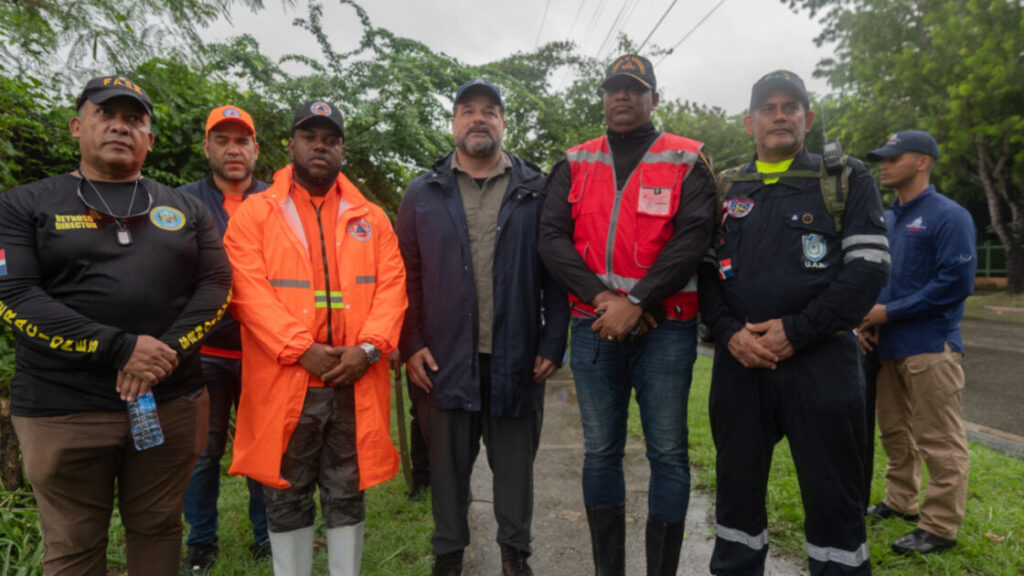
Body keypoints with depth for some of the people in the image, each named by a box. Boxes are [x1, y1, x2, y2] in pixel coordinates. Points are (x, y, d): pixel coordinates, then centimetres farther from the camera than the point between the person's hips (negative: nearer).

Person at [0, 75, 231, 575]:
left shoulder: (185, 209, 11)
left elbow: (216, 284, 2)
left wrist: (169, 351, -14)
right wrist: (121, 349, -17)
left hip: (173, 403, 2)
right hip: (63, 410, -1)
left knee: (158, 530, 15)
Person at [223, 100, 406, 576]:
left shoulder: (370, 218, 10)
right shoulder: (254, 213, 3)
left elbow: (391, 285, 3)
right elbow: (249, 290, -7)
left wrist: (368, 348, -12)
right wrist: (302, 349, -17)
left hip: (354, 381, 2)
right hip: (284, 381, -1)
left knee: (348, 495, 14)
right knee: (287, 497, 12)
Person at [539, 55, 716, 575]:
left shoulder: (687, 161, 4)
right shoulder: (574, 165, 10)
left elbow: (692, 239, -8)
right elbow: (552, 239, 0)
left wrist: (636, 303, -16)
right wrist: (602, 298, -13)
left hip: (665, 328, -2)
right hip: (593, 328, 3)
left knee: (668, 454, 4)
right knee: (600, 452, 10)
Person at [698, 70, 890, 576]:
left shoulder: (847, 181, 6)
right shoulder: (725, 190, 12)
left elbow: (869, 265, -4)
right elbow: (705, 269, 9)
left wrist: (797, 331, -14)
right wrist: (730, 331, -8)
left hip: (822, 359, -2)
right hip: (739, 361, 3)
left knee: (833, 496, 5)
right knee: (737, 487, 12)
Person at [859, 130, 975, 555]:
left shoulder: (949, 216, -9)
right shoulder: (886, 220, 14)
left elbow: (956, 282, -16)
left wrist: (889, 312, -17)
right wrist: (865, 318, 0)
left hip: (931, 348, -8)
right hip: (888, 346, 8)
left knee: (938, 441, 0)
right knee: (895, 431, 18)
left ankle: (940, 527, 11)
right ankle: (901, 502, 33)